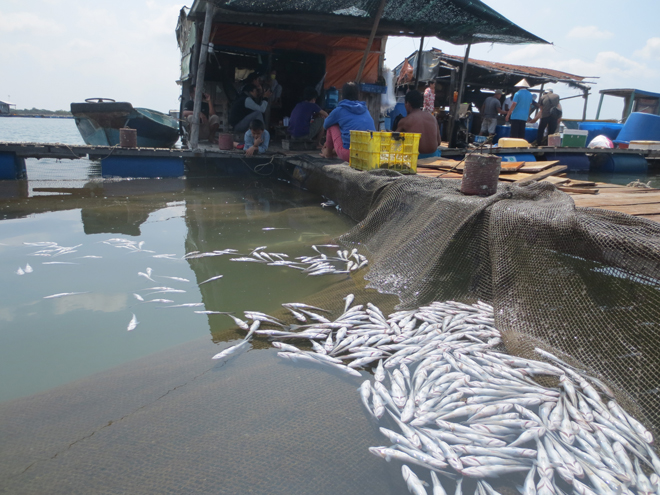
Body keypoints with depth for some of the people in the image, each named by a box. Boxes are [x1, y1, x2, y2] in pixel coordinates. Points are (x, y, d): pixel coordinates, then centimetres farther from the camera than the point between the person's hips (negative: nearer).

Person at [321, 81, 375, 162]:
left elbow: (325, 125, 22)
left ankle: (328, 152, 29)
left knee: (332, 126, 15)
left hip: (349, 155, -5)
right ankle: (334, 151, 46)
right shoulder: (365, 110, 19)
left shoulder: (339, 110, 4)